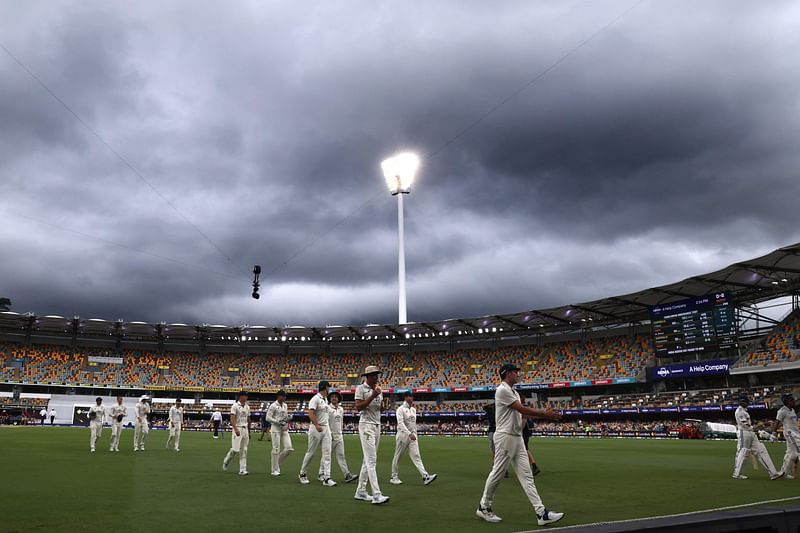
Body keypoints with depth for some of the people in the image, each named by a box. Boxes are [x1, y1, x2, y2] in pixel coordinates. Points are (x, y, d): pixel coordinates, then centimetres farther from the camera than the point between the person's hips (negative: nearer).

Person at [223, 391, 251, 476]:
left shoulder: (247, 407, 13)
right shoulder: (235, 406, -7)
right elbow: (232, 419, -17)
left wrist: (249, 432, 19)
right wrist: (235, 429, -30)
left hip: (245, 429, 6)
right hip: (237, 429, -6)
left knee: (244, 451, 3)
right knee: (235, 449, -9)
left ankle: (242, 470, 4)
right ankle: (226, 461, 19)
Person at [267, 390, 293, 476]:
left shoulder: (285, 405, 14)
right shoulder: (273, 406, -7)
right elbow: (268, 418, -11)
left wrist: (288, 418, 0)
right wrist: (279, 422, -18)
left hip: (284, 429, 7)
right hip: (276, 428, -6)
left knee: (289, 448, -2)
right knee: (276, 449, -4)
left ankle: (277, 462, 18)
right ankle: (274, 470, 8)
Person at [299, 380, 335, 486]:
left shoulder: (325, 399, 15)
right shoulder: (315, 399, -12)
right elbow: (310, 413, -23)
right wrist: (316, 425, -34)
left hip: (326, 428, 8)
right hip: (316, 429, -8)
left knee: (327, 453, -1)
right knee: (311, 452, 3)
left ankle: (326, 477, -3)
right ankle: (302, 474, 21)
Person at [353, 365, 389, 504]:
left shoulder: (378, 389, 16)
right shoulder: (361, 388, -6)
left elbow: (381, 409, 16)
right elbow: (358, 407, -15)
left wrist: (384, 403, -6)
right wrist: (372, 396, -19)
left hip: (377, 425, 8)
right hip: (366, 425, -8)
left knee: (368, 460, 11)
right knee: (371, 460, -13)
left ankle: (360, 492, 18)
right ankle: (376, 494, -17)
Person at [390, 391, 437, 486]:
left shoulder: (413, 409, 15)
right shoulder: (401, 409, -9)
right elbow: (401, 423, -20)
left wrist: (415, 434, 17)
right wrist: (409, 434, -29)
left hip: (412, 436, 6)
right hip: (402, 435, -6)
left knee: (416, 456, -4)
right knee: (397, 456, 5)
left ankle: (425, 476, -16)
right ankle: (394, 477, 17)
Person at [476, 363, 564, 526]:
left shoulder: (514, 392, 19)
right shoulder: (503, 390, -13)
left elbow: (523, 413, 14)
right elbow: (522, 409, -17)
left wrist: (544, 413, 4)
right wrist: (545, 414, -12)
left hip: (517, 437, 9)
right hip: (505, 436, -9)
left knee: (526, 476, 4)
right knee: (497, 474, 0)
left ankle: (541, 513, 1)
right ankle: (484, 507, 16)